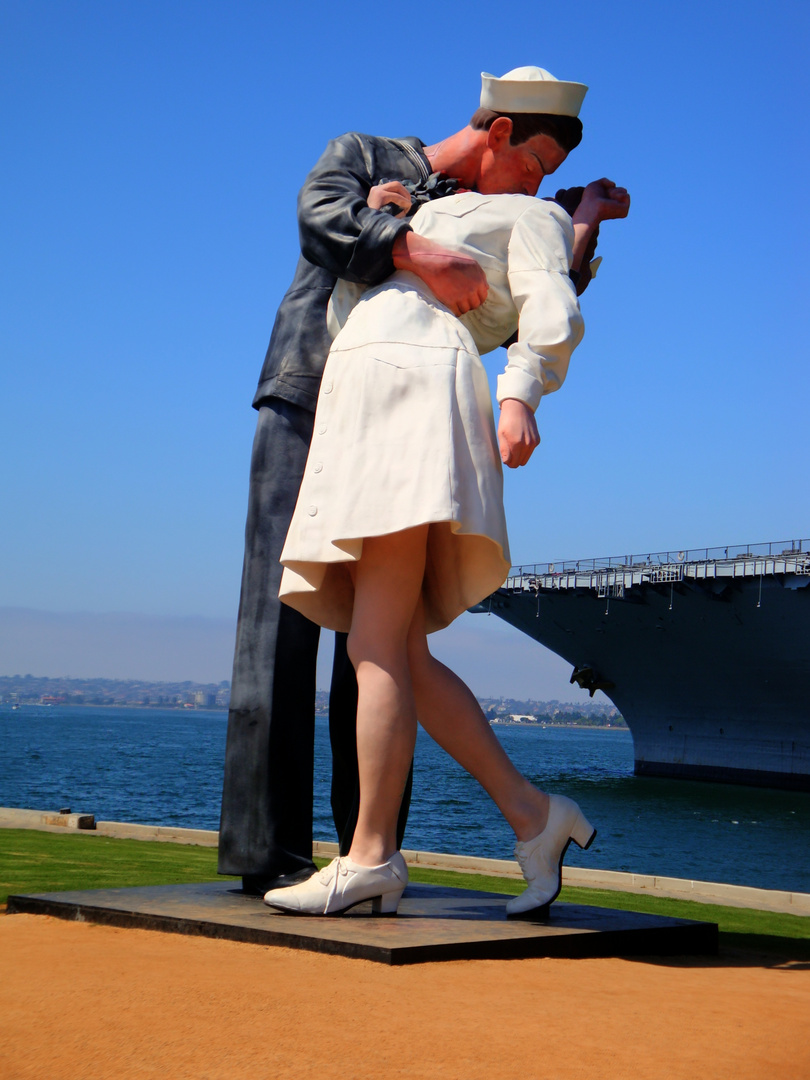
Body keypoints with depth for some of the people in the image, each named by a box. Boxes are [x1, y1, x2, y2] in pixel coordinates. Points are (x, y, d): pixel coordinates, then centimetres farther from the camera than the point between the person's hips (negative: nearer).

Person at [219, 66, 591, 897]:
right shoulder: (360, 157, 1)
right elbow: (320, 214, -21)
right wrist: (416, 252, -38)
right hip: (303, 420, -5)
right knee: (284, 626, -11)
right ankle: (267, 850, -11)